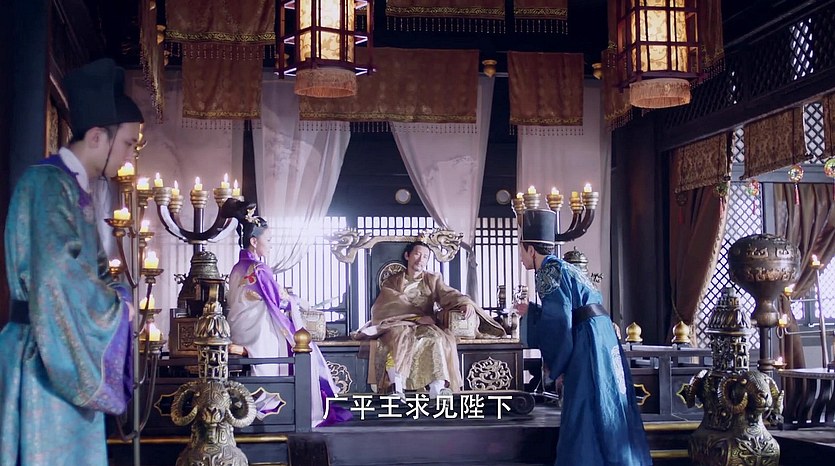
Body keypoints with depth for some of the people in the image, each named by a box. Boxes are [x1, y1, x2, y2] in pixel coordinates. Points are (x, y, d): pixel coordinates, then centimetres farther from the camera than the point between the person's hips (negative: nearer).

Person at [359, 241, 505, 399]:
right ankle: (396, 389, -49)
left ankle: (437, 388, -49)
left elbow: (449, 294, 1)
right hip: (398, 324, -1)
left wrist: (466, 303, -23)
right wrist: (417, 317, -16)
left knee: (437, 337, -33)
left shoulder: (433, 279, 21)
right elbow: (391, 307, -2)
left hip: (426, 326, 1)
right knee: (399, 336, -37)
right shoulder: (391, 282, 17)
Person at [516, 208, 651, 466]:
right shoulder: (563, 267, 20)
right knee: (606, 413, 12)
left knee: (586, 418, -5)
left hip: (588, 346, -9)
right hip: (602, 340, 9)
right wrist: (531, 312, 35)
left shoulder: (549, 271, -8)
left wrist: (555, 366, -5)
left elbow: (558, 324, -15)